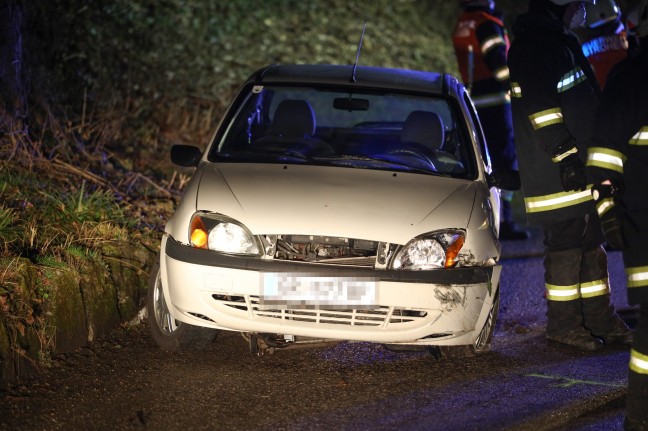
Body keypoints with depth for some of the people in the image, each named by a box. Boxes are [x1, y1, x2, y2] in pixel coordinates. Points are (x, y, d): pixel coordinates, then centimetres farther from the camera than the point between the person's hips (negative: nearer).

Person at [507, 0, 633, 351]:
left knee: (591, 242, 12)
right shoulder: (533, 45, -13)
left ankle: (600, 320, 19)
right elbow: (539, 106, -21)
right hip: (556, 174, -10)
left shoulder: (563, 42, 21)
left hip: (579, 167, 10)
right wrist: (565, 154, -23)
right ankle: (562, 325, 0)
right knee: (566, 244, -6)